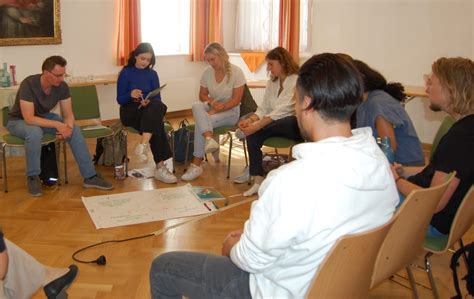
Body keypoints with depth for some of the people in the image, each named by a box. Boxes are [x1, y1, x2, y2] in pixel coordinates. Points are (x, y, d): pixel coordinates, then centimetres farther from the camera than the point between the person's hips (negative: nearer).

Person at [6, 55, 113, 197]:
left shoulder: (62, 86, -16)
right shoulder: (28, 84, -32)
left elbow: (68, 114, -11)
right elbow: (29, 119, -37)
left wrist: (68, 127, -33)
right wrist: (57, 124, -40)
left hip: (44, 117, 5)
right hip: (19, 121, -5)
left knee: (75, 130, -17)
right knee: (35, 132, -39)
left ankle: (90, 176, -11)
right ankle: (33, 177, -18)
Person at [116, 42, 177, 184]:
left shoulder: (152, 74, 13)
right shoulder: (126, 73, 3)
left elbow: (157, 98, 6)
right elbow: (120, 99, -2)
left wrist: (149, 102, -17)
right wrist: (130, 95, -24)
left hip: (149, 111, 4)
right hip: (130, 111, -3)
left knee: (159, 106, -35)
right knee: (157, 124, -34)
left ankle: (143, 145, -44)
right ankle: (160, 167, -37)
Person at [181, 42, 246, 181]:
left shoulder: (236, 72, -11)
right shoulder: (207, 72, 3)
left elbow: (236, 100, -13)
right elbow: (202, 95, 12)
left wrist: (215, 110, -22)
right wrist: (212, 102, -12)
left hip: (230, 111, -5)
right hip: (212, 108, 5)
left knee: (201, 123, -29)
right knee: (196, 106, -31)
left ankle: (196, 165, -22)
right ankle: (209, 139, -48)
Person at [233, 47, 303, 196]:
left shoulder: (296, 81, -14)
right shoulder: (272, 82, 13)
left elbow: (282, 110, -24)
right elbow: (264, 108, 7)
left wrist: (257, 125, -32)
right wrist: (250, 120, -14)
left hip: (294, 124, -7)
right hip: (275, 121, 7)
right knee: (252, 134, -23)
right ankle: (258, 180, -23)